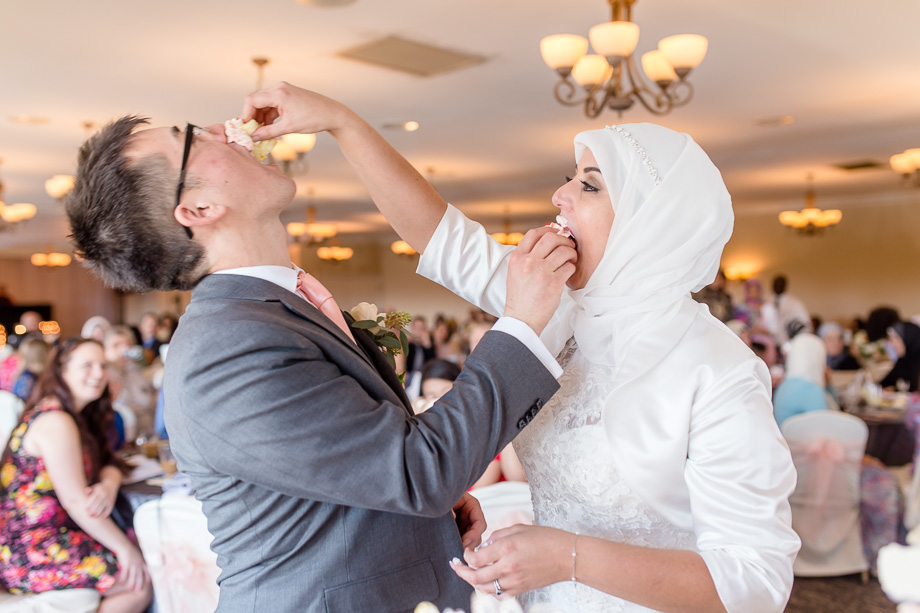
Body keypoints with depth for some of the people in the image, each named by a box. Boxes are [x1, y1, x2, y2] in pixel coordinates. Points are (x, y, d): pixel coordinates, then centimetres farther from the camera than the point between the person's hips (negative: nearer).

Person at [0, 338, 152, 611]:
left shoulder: (79, 415, 12)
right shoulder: (56, 422, -19)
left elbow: (108, 462, 10)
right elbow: (76, 501, -22)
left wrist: (109, 485, -16)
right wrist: (125, 548, -16)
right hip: (29, 556, -10)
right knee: (142, 583, -13)